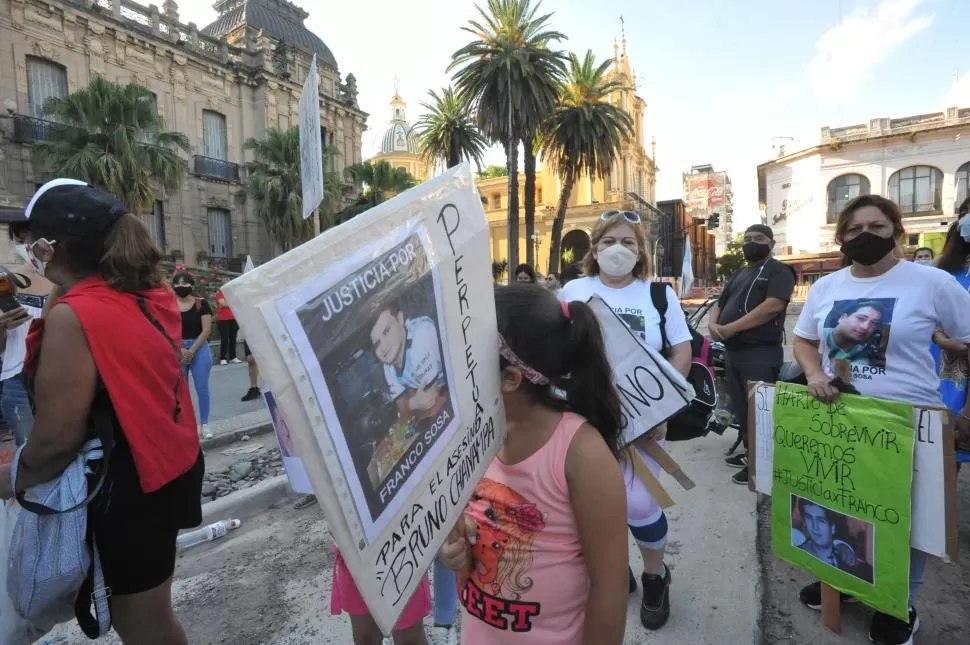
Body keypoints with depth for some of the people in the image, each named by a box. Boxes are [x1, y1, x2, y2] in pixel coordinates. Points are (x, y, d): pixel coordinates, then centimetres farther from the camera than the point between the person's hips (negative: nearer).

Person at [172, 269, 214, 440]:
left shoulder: (201, 303, -1)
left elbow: (206, 330, -6)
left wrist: (192, 350, -11)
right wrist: (180, 350, -11)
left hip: (199, 349, -1)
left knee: (202, 389, 2)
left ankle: (204, 425, 12)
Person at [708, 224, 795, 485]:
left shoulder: (779, 271, -3)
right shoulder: (738, 275, 21)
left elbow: (772, 306, -19)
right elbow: (720, 304, 20)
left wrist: (730, 328, -19)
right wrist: (712, 324, -4)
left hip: (762, 353, -8)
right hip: (733, 352, 8)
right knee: (740, 407, 15)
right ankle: (750, 452, 29)